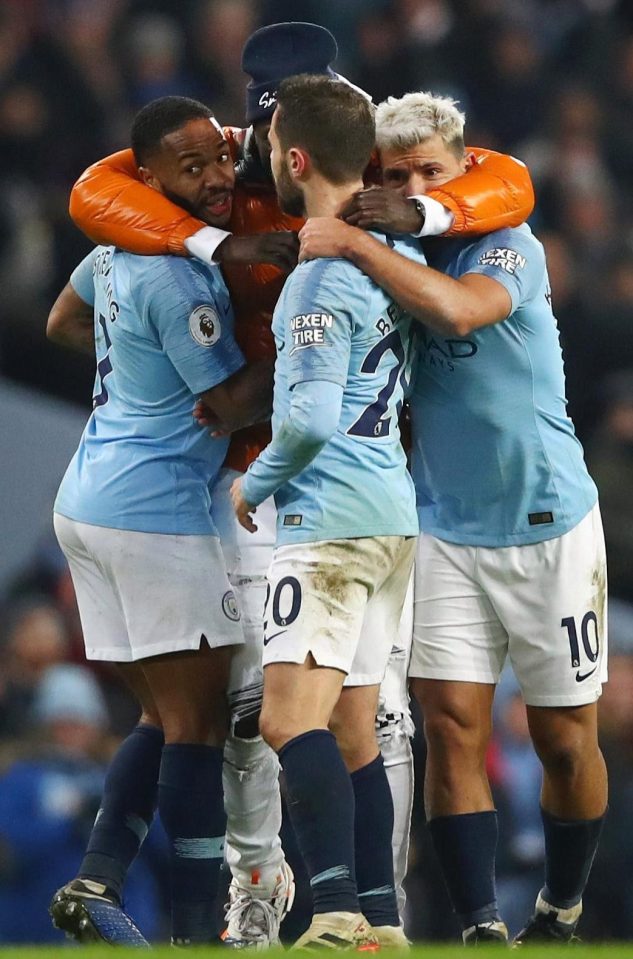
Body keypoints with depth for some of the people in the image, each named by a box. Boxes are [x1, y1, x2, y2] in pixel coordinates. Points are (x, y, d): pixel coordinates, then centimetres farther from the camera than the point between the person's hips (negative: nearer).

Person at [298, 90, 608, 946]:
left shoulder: (509, 249, -14)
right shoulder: (390, 264, 1)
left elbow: (457, 308, -35)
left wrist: (353, 243, -34)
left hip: (547, 525, -4)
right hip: (446, 531, 4)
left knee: (565, 738, 4)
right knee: (452, 724, -8)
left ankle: (562, 912, 23)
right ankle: (481, 930, -8)